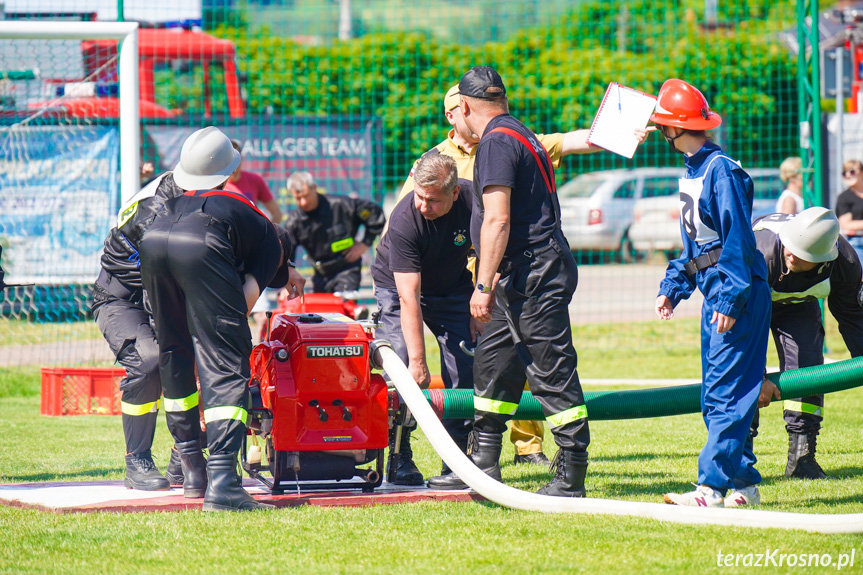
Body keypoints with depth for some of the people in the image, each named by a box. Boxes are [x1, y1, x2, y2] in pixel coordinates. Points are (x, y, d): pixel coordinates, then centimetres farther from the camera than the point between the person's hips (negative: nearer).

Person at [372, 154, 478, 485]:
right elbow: (409, 298, -35)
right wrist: (417, 361, -36)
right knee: (401, 372, -18)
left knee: (465, 369, -9)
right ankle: (400, 460, -8)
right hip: (397, 287, -3)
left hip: (452, 289, 3)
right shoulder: (404, 221, -34)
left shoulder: (473, 201, -24)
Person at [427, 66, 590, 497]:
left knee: (552, 372, -8)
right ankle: (483, 466, 22)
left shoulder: (496, 142, -12)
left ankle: (572, 475, -7)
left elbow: (497, 221, -20)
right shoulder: (520, 135, 20)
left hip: (534, 273, -11)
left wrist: (483, 286, -20)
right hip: (524, 277, 11)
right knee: (492, 361, 16)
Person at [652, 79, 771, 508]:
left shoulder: (721, 170, -15)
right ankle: (744, 481, 16)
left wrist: (730, 299, -23)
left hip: (738, 296, -10)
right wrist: (673, 287, 14)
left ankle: (713, 486, -14)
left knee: (725, 393, -11)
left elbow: (738, 239, -19)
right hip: (715, 294, 10)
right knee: (715, 397, 11)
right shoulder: (692, 171, 14)